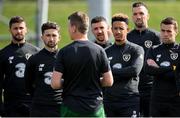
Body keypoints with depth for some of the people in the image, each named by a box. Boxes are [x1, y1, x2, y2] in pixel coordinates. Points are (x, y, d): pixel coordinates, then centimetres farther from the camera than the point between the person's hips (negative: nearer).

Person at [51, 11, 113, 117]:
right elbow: (109, 81, 0)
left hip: (71, 109, -1)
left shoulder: (64, 52, -7)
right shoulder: (99, 50, -2)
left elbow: (55, 83, -11)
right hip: (95, 108, 1)